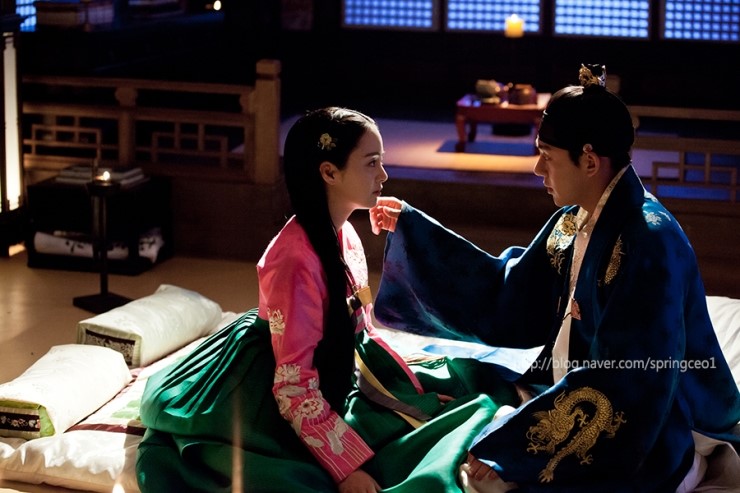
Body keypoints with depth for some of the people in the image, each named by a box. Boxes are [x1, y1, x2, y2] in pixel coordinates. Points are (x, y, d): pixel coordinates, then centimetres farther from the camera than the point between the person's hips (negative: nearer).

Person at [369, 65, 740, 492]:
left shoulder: (648, 243, -26)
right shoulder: (576, 221, 1)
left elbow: (623, 387, -29)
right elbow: (507, 288, 12)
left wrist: (505, 447, -28)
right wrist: (410, 227, 11)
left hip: (648, 436, -8)